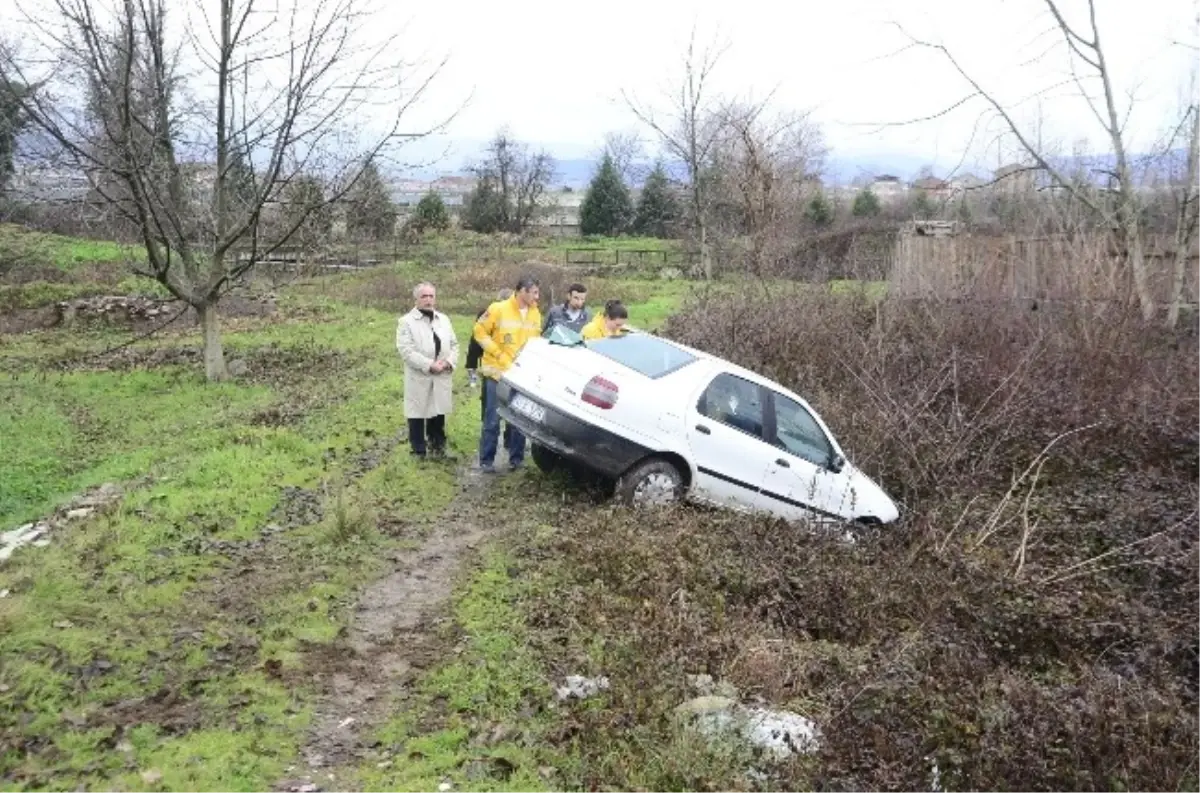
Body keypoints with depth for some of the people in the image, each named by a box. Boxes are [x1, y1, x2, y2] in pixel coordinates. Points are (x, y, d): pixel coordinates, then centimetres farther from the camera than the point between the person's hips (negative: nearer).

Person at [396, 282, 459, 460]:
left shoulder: (444, 319, 14)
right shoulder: (406, 321, -5)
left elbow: (454, 344, 13)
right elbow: (406, 350, -14)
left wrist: (449, 361, -7)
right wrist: (429, 365, -19)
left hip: (442, 378, 5)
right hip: (418, 378, -5)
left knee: (438, 413, 13)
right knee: (417, 415, 2)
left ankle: (437, 446, 28)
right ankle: (419, 451, 14)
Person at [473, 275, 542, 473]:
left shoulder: (535, 314, 5)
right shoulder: (498, 309, -10)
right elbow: (480, 331, -5)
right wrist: (498, 354, -10)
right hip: (498, 372, -4)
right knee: (492, 419, 0)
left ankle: (516, 458, 19)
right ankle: (486, 460, 8)